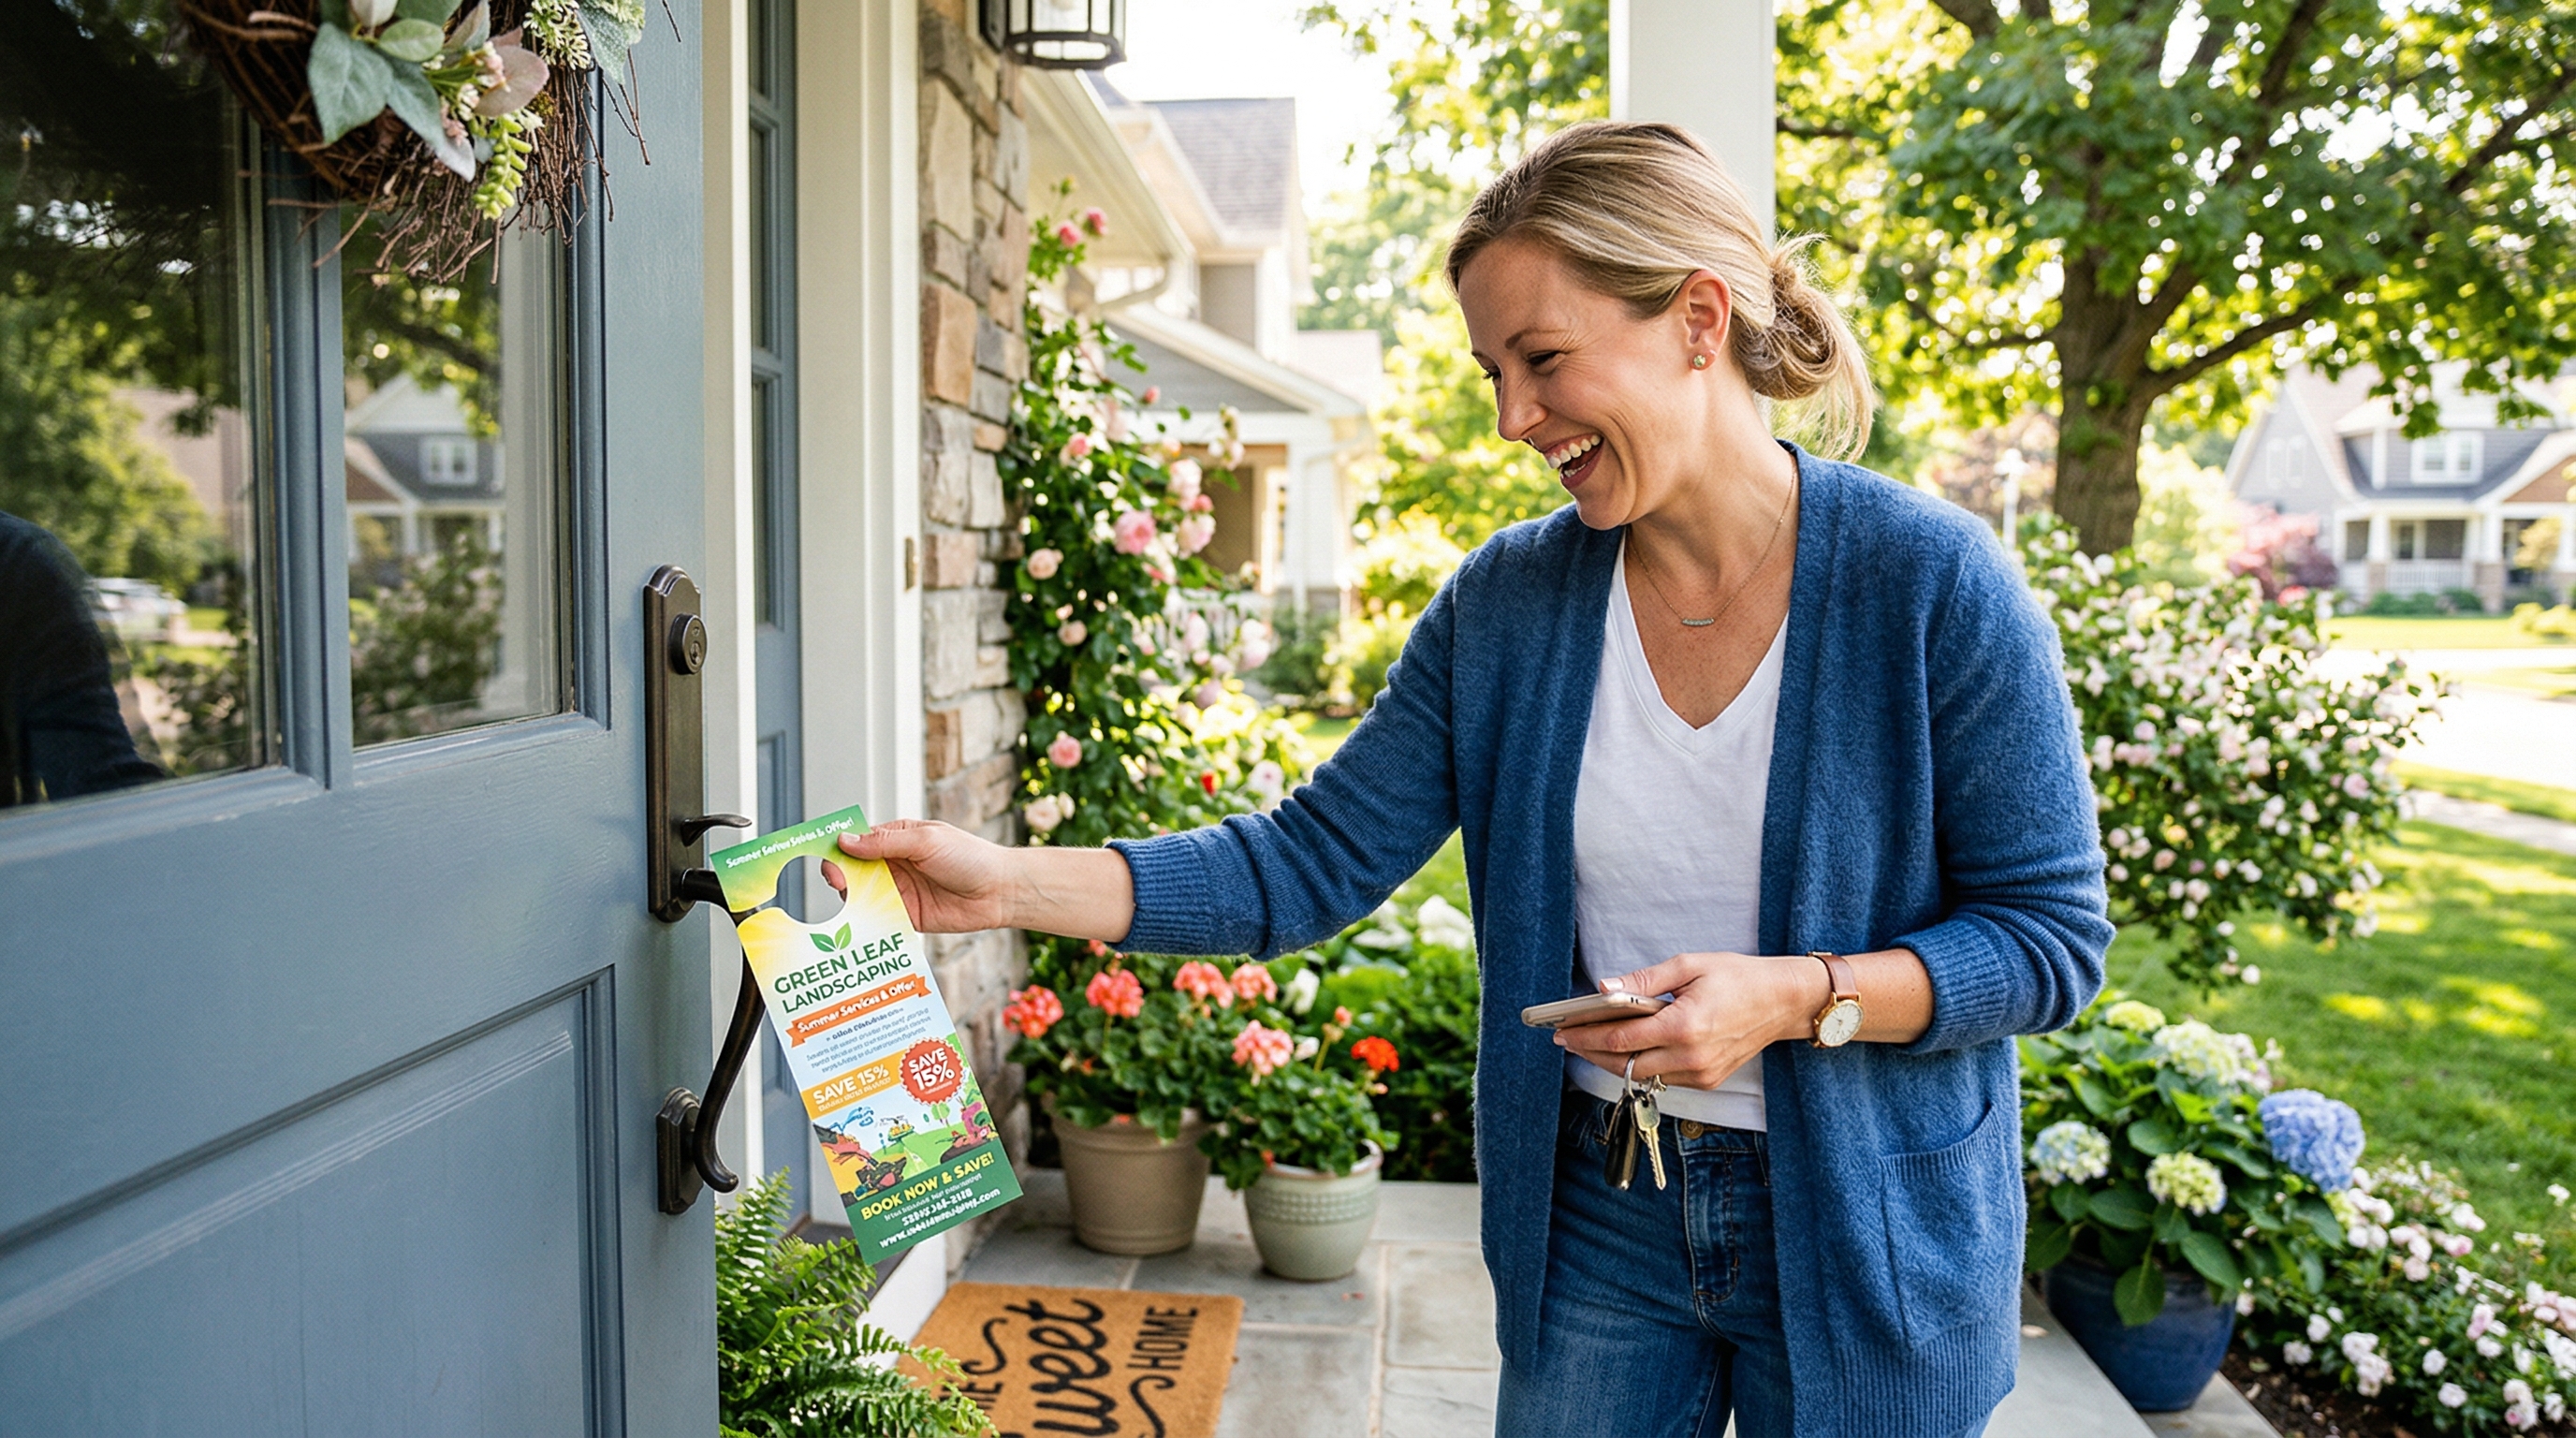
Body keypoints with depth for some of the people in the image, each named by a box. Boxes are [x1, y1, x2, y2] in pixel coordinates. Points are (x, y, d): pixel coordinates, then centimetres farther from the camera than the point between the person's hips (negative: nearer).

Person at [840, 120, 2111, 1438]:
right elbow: (1314, 860, -5)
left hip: (1865, 1236, -2)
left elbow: (2051, 939, -10)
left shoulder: (1929, 584, -15)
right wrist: (1011, 884, -14)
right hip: (1595, 1223, 3)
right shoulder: (1507, 601, -4)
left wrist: (1793, 997, -25)